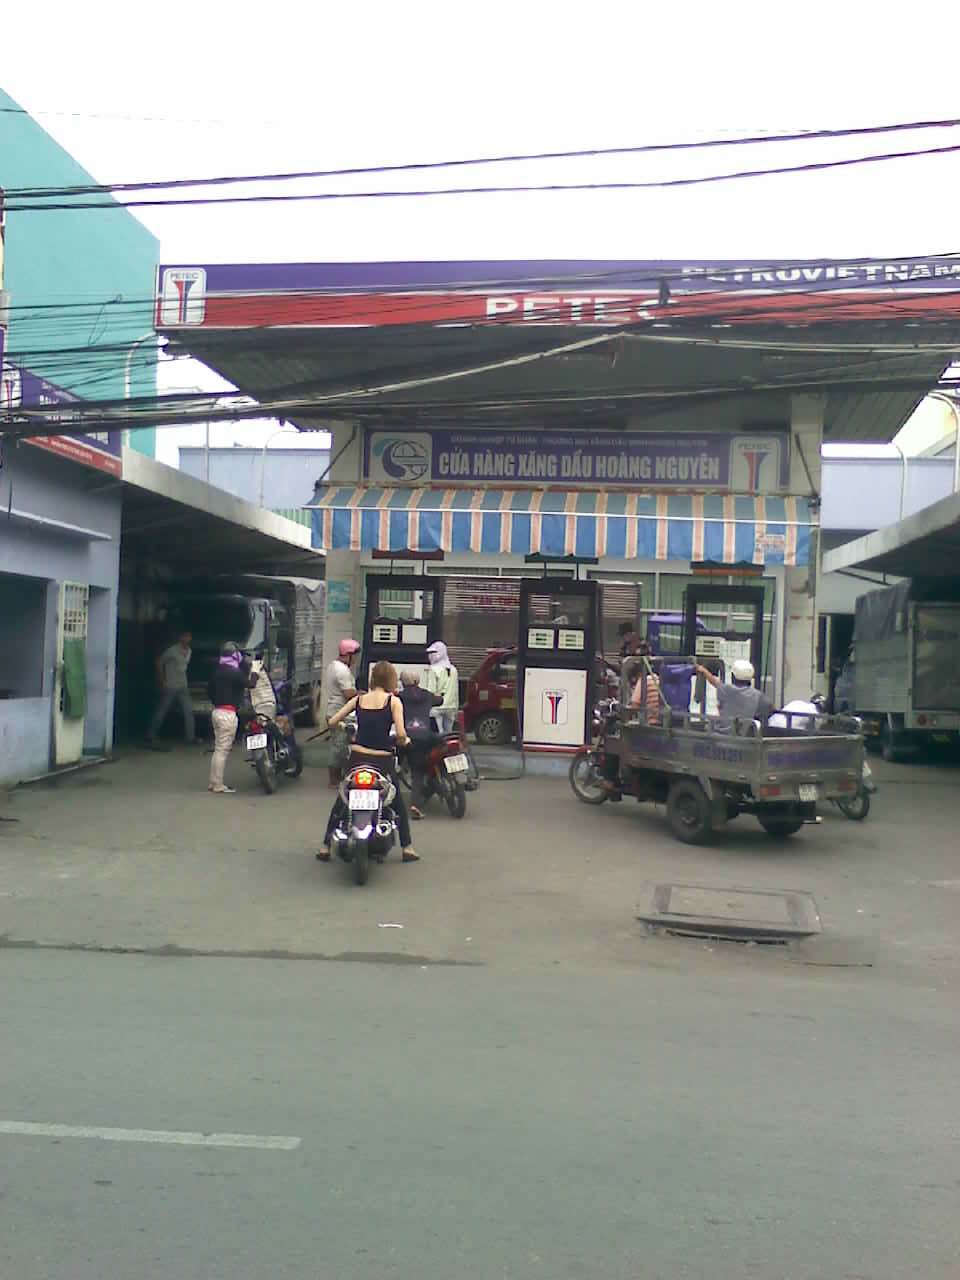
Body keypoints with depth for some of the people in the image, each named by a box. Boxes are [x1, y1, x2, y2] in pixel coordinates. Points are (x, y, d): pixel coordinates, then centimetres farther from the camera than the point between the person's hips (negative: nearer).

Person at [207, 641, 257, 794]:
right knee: (223, 750, -5)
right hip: (228, 713, -9)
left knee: (218, 749, 15)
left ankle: (213, 783, 18)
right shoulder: (234, 672, -14)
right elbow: (250, 684, -11)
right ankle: (218, 785, -3)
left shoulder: (217, 671, 11)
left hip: (217, 711, 9)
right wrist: (254, 672, 6)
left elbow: (210, 689, 19)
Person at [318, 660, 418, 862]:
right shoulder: (393, 701, -6)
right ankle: (407, 848, 16)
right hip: (382, 760, -3)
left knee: (340, 803, 16)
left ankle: (325, 847, 14)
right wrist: (403, 742, 6)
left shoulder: (359, 699, 4)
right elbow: (400, 734, -15)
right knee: (399, 804, 17)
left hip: (357, 757, 3)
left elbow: (333, 721, 5)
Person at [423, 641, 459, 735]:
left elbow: (430, 691, -13)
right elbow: (456, 692, 14)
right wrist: (456, 710, 20)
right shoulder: (453, 670, 10)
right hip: (450, 708, 6)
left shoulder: (434, 669, -9)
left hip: (437, 708, -6)